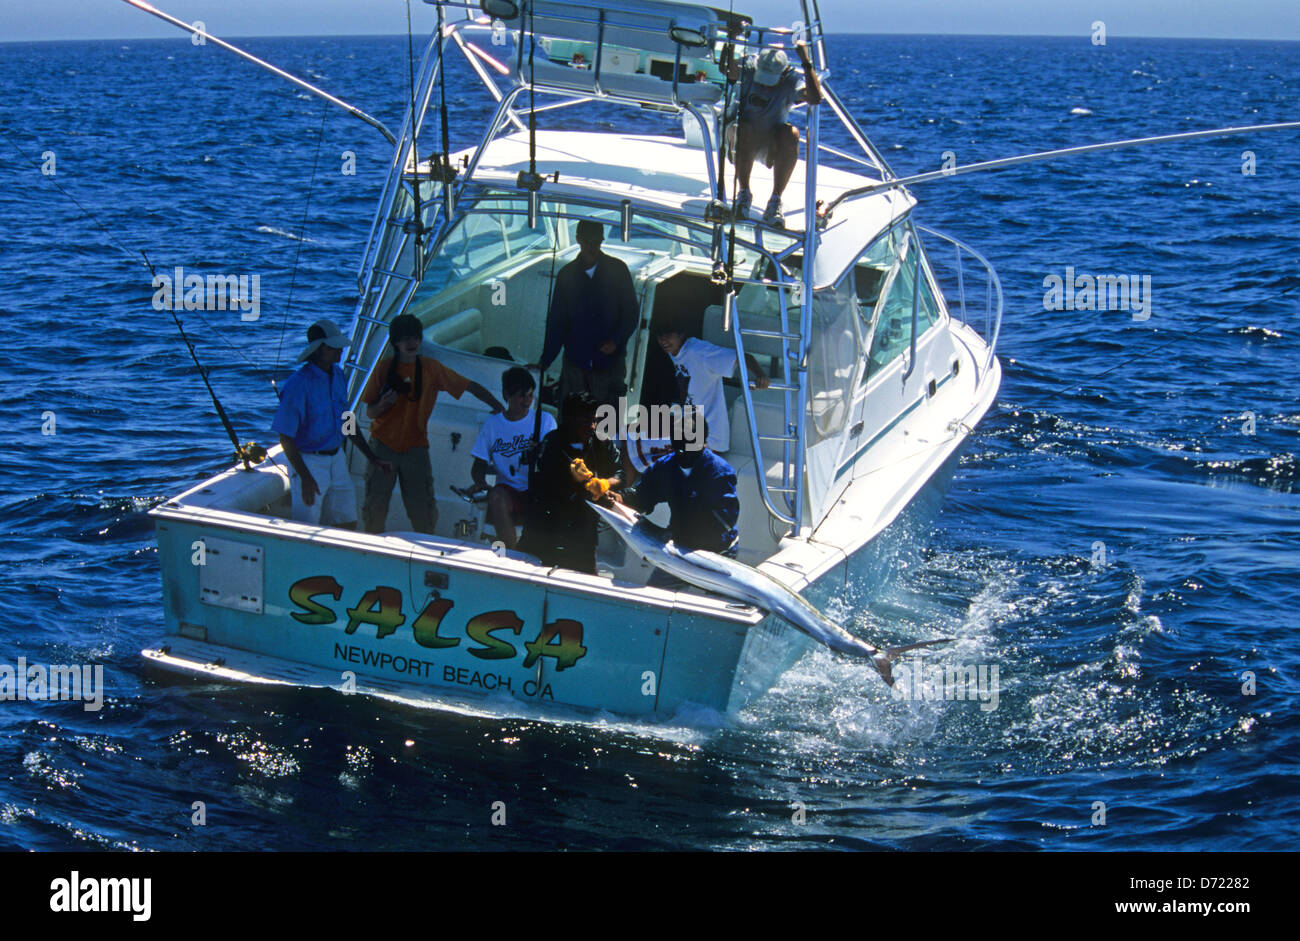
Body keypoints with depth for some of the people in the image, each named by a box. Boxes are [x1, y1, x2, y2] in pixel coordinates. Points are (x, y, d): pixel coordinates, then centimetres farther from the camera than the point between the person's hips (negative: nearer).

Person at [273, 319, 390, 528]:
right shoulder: (299, 384, -20)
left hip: (336, 459, 7)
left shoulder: (338, 375, 5)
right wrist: (305, 478, -24)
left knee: (347, 525, 11)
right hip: (309, 461, -7)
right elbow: (285, 437, -19)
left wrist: (371, 456, 15)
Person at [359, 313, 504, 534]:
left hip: (415, 447, 0)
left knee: (423, 514, -3)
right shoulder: (384, 367, -2)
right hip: (383, 446, 0)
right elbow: (369, 412, 1)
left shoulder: (431, 368, 0)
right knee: (375, 510, 2)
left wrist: (499, 408, -6)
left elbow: (470, 387, 4)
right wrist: (383, 404, -21)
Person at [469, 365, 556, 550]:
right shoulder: (492, 424, 13)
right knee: (496, 496, -34)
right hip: (508, 490, 1)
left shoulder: (545, 420, 10)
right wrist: (480, 481, -10)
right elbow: (479, 465, 13)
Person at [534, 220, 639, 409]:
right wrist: (545, 361, 5)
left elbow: (631, 312, 6)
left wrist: (616, 341, -11)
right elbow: (556, 322, 11)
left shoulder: (617, 270, 3)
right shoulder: (566, 275, 7)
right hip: (575, 361, 2)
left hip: (610, 360, -2)